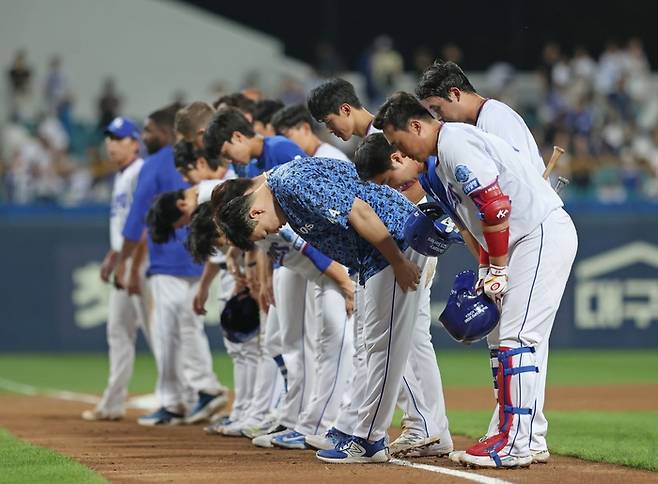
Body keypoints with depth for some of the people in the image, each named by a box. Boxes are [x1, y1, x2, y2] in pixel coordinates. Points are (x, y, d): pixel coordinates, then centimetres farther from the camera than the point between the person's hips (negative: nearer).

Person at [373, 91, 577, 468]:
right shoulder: (440, 156, 18)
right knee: (501, 335, 13)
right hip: (525, 241, 11)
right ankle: (508, 434, 16)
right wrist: (486, 270, 14)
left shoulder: (455, 144, -15)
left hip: (544, 234, -11)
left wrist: (498, 270, -16)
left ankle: (515, 445, -14)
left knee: (516, 338, -13)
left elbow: (496, 207, -21)